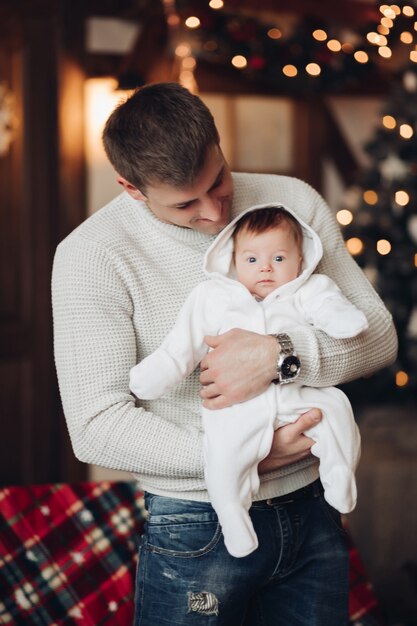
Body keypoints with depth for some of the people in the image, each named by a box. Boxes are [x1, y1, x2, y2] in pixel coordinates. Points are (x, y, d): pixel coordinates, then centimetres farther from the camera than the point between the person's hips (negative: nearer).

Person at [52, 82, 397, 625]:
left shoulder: (293, 202, -2)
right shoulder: (93, 255, -13)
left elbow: (379, 336, -2)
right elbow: (96, 428, -17)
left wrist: (281, 355, -21)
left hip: (311, 513, 4)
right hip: (198, 528, -3)